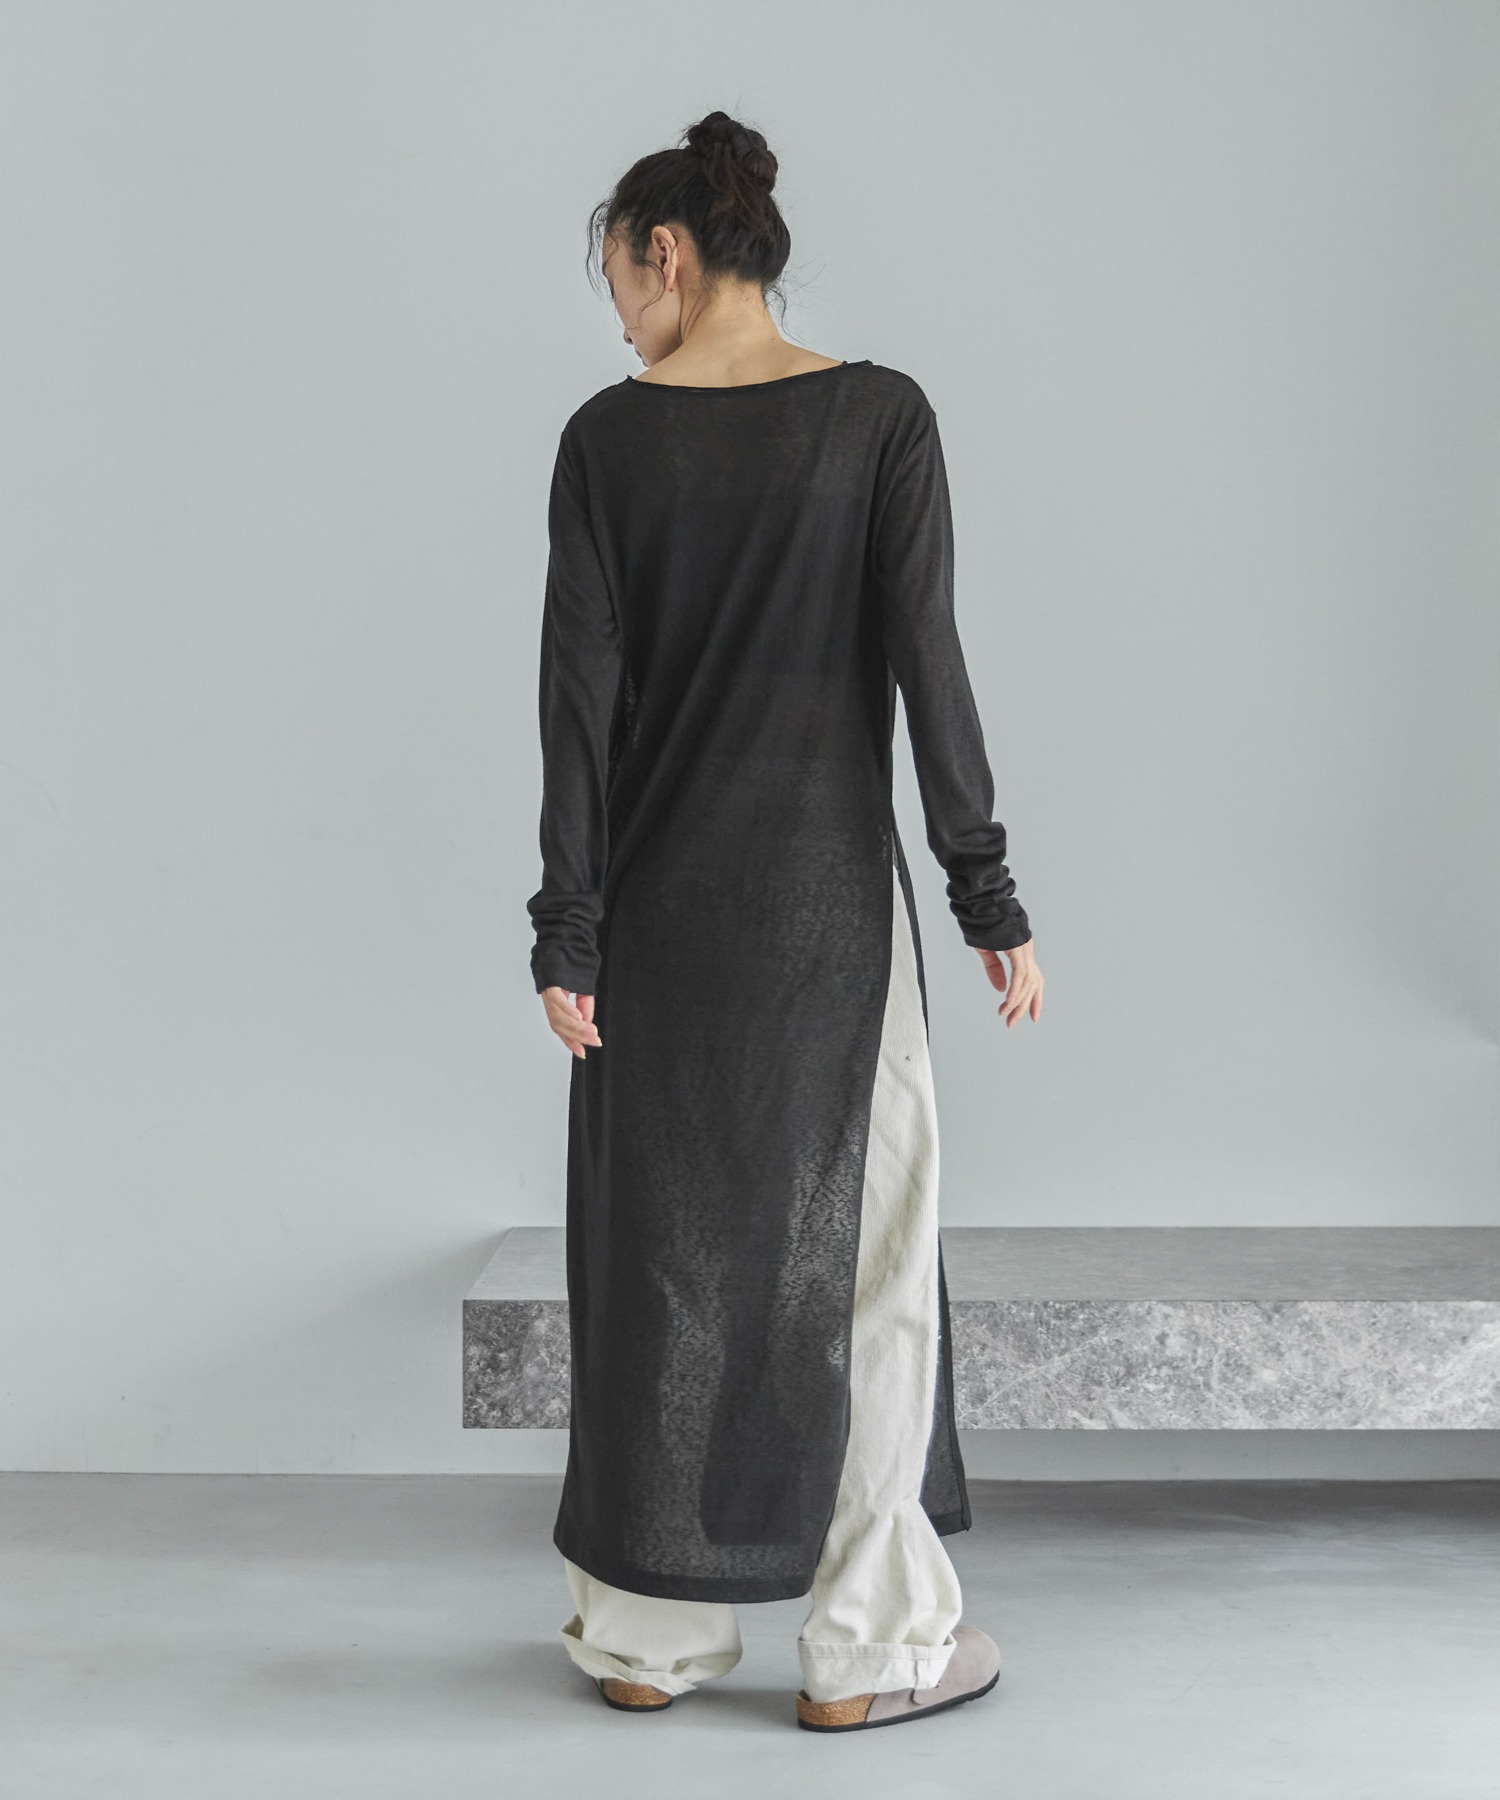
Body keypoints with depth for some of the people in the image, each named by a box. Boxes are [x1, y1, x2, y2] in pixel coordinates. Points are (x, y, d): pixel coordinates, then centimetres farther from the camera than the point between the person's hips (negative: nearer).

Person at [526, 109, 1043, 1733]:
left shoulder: (607, 438, -3)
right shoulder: (881, 416, -5)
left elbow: (579, 694, -5)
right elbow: (926, 659, -9)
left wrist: (566, 929, -1)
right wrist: (988, 897, -4)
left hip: (659, 897, 2)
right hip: (827, 889, -1)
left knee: (662, 1246, 11)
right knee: (852, 1245, 7)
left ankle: (651, 1631, 20)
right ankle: (867, 1644, 12)